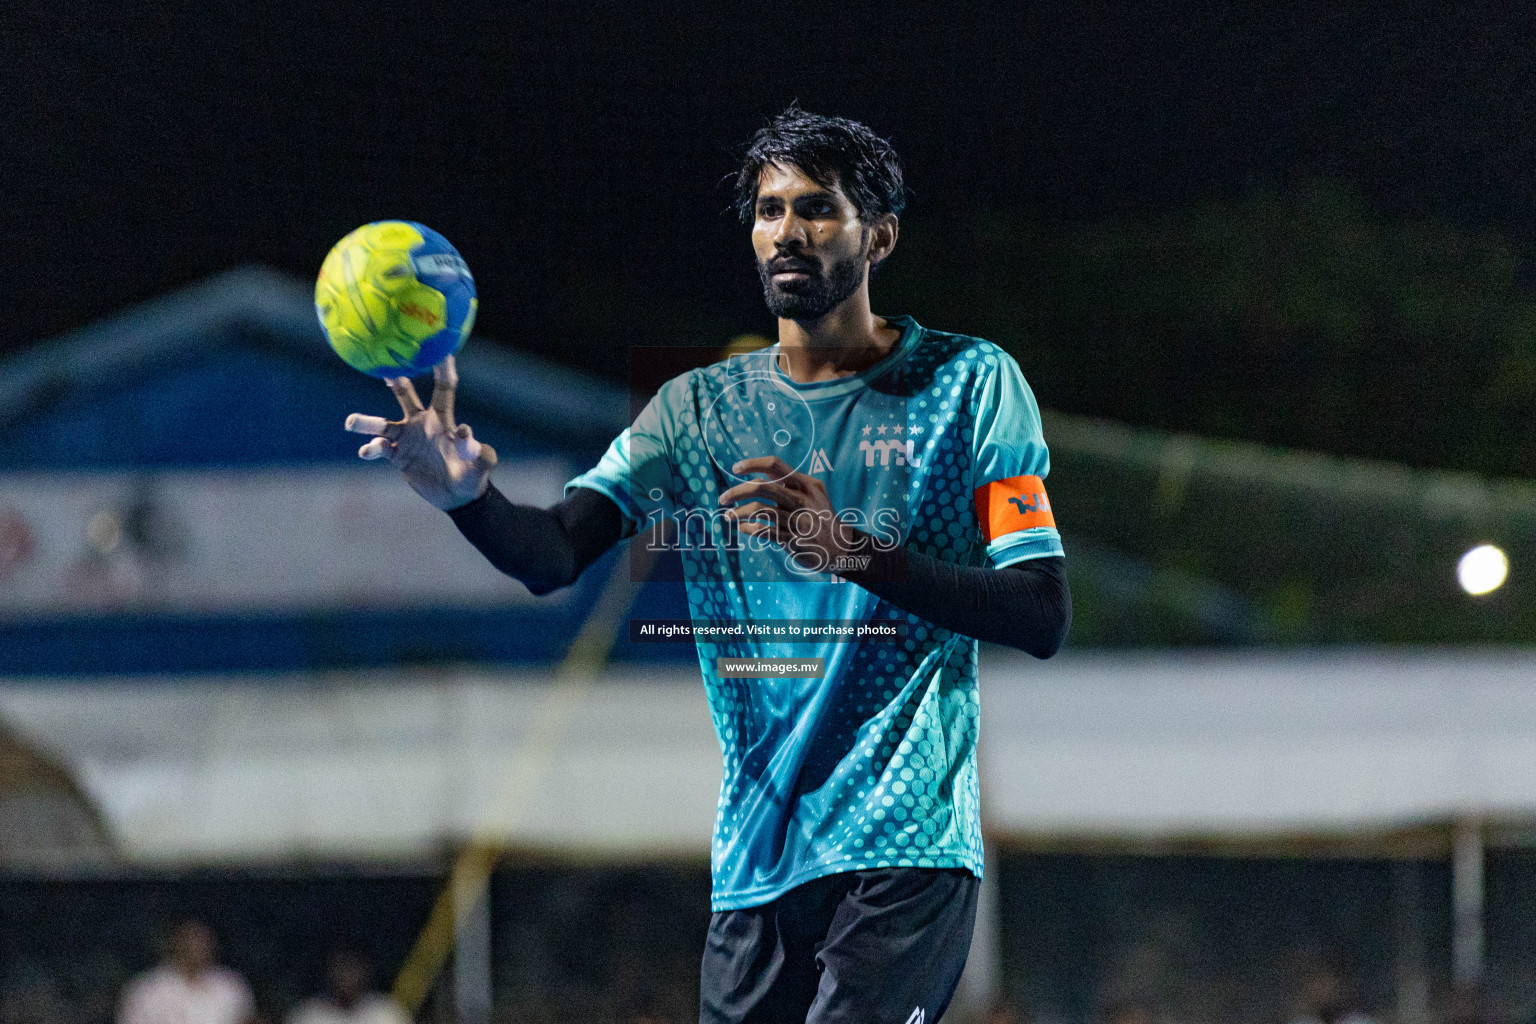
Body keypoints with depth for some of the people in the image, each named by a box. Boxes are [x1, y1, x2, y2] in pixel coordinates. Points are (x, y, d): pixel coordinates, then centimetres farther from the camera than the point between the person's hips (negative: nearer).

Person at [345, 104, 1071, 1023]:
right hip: (757, 861, 4)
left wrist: (857, 555, -20)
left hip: (906, 853, -4)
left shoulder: (971, 384, 1)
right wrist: (469, 496, -26)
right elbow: (552, 555, -2)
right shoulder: (697, 410, 11)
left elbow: (1043, 618, -7)